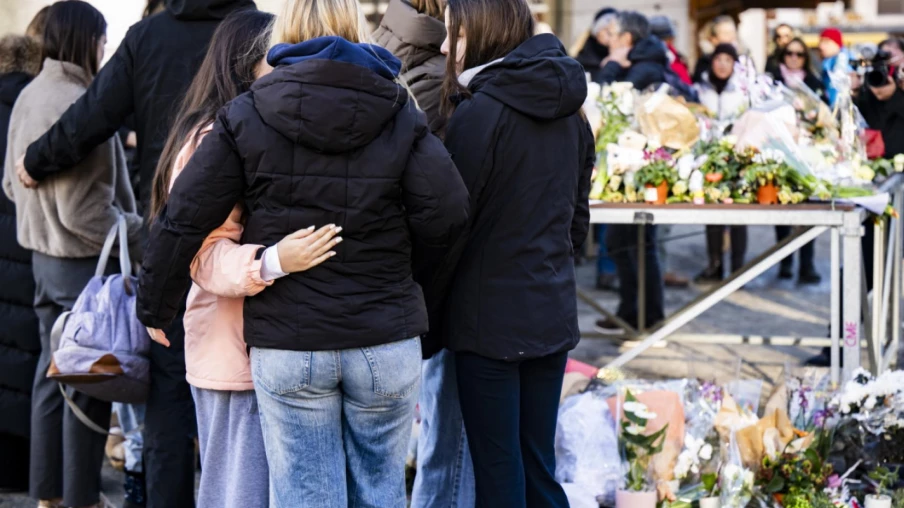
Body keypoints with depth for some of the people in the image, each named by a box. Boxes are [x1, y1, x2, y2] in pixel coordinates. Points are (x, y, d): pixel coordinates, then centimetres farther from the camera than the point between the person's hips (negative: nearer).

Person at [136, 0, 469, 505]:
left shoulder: (246, 116, 0)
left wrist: (156, 309, 11)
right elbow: (446, 217, -8)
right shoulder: (400, 114, 1)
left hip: (288, 347, -1)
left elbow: (182, 221, -1)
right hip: (386, 342, 1)